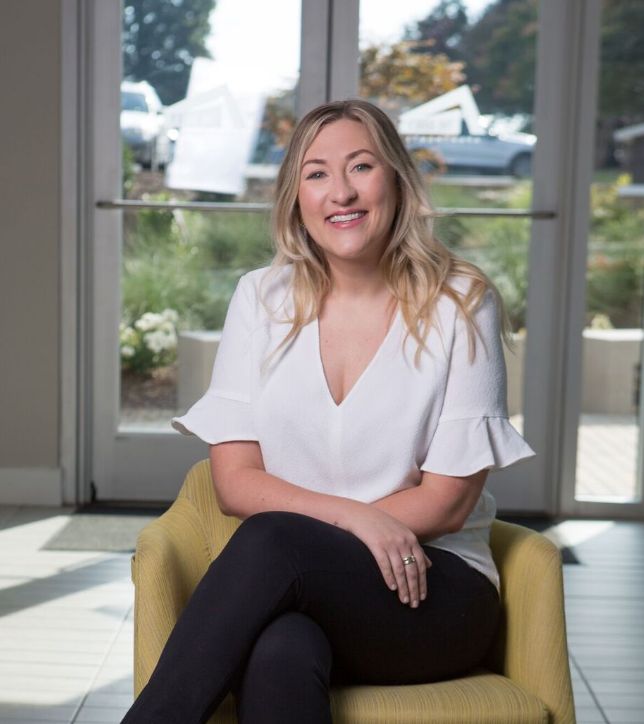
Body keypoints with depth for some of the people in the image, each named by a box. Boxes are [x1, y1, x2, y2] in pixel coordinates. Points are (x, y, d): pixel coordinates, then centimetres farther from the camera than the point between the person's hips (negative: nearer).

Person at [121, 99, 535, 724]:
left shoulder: (460, 304, -2)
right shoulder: (262, 298, 5)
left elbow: (448, 502, -4)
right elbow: (234, 482, 0)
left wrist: (310, 521, -11)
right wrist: (356, 519, -16)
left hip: (432, 586, -1)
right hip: (292, 596, 1)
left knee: (271, 542, -32)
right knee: (278, 658, -37)